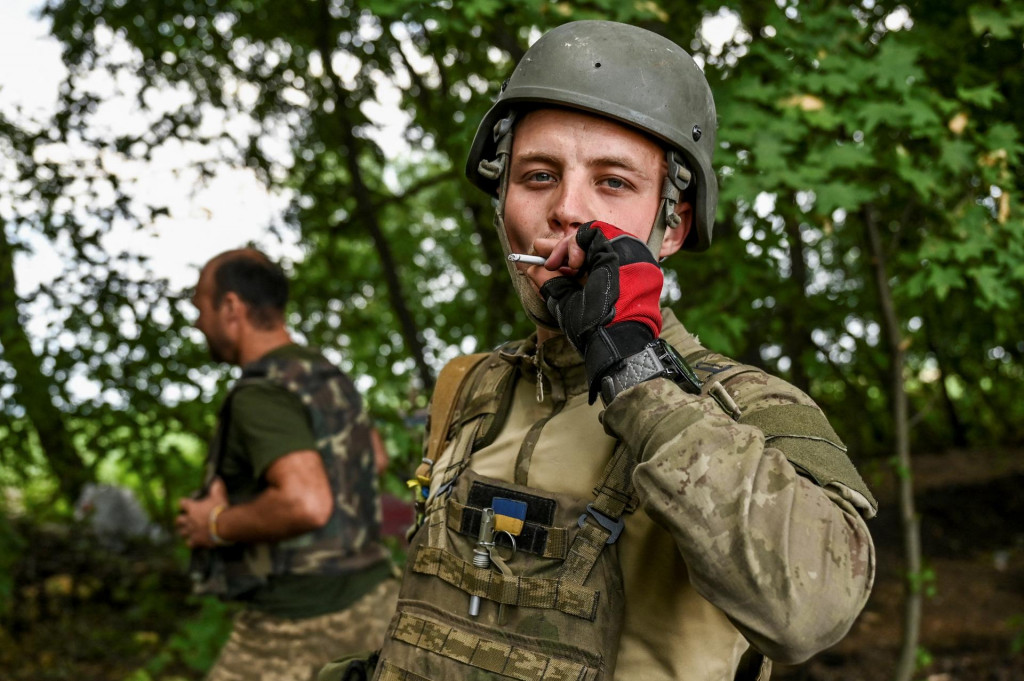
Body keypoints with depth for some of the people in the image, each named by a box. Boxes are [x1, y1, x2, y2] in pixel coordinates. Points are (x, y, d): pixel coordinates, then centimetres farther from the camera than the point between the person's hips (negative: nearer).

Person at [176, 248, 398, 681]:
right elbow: (374, 456, 29)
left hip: (298, 625, -8)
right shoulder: (325, 375, 10)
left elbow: (307, 504, -34)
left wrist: (216, 526, -17)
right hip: (369, 600, 8)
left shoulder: (261, 394, -19)